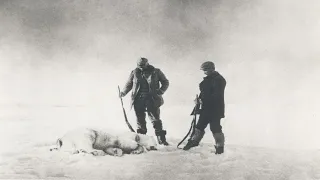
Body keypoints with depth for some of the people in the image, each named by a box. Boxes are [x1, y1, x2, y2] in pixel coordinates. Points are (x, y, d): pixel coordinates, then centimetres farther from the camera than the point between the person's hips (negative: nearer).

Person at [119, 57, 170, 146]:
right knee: (140, 120, 3)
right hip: (138, 99, 2)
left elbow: (165, 82, 11)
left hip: (152, 99, -2)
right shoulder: (134, 73, 11)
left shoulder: (156, 72, 5)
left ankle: (162, 140, -6)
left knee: (156, 120, -7)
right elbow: (129, 84, 22)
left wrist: (160, 91, -5)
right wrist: (124, 92, 3)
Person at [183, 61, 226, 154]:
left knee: (215, 128, -4)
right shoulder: (207, 79, 15)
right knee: (200, 126, 14)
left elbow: (216, 96, -22)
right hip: (206, 108, 9)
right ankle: (194, 141, 28)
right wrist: (199, 99, 3)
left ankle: (220, 146, 9)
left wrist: (203, 100, -22)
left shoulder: (219, 80, -14)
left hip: (215, 109, -8)